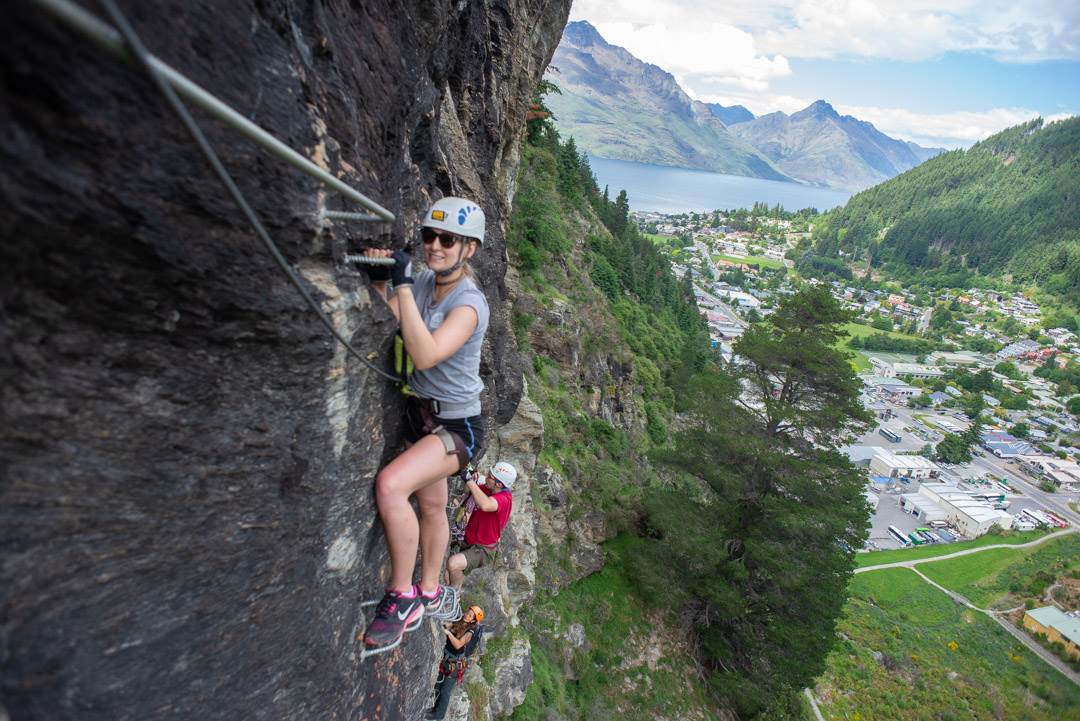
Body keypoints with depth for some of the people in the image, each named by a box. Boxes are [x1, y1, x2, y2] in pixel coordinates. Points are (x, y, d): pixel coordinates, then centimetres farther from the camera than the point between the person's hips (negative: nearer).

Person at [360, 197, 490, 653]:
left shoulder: (469, 304, -23)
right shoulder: (424, 282, 0)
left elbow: (425, 355, -36)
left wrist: (403, 284, -34)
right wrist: (379, 282, -13)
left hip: (457, 426, -8)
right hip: (421, 412, 8)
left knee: (390, 484, -28)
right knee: (431, 505, 21)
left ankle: (402, 598, -5)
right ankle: (430, 594, 42)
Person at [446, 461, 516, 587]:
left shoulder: (504, 499, -28)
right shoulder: (485, 489, -4)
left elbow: (485, 505, -48)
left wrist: (471, 483, -38)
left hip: (482, 549, -8)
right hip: (468, 539, 8)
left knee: (452, 563, -26)